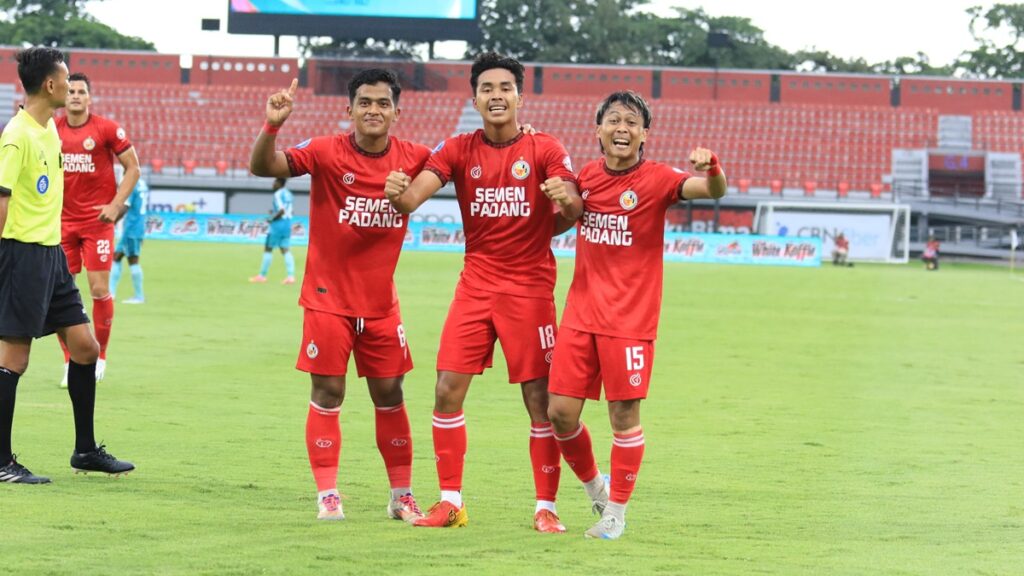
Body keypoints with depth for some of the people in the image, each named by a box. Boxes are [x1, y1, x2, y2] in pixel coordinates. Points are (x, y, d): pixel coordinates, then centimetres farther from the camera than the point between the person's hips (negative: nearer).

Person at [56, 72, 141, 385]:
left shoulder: (107, 129, -5)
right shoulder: (53, 130, 5)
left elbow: (133, 168, -2)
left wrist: (115, 205, -11)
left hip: (97, 220, -3)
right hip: (63, 220, 3)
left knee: (99, 290, -5)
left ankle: (100, 356, 12)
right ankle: (70, 361, 10)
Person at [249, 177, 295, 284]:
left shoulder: (278, 194, -13)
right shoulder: (288, 194, 13)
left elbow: (282, 210, -22)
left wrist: (272, 219, -11)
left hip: (278, 223, -8)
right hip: (287, 223, 8)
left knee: (268, 249, 2)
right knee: (285, 250, 5)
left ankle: (262, 275, 6)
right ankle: (291, 276, -5)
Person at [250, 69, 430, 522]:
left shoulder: (413, 158, -3)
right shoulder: (327, 153, -12)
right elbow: (262, 167, -21)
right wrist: (272, 126, -41)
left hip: (381, 301, 3)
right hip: (329, 297, -3)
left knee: (389, 395, 7)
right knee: (327, 393, -2)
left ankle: (402, 495, 17)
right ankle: (327, 495, 6)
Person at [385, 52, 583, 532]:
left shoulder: (545, 150, -4)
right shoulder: (459, 150, 1)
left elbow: (575, 211, -14)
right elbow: (413, 196, -12)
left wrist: (567, 198, -38)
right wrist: (397, 193, -36)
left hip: (529, 289, -2)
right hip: (476, 286, 2)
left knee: (540, 398, -2)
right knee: (447, 390, -4)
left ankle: (545, 507, 7)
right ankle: (451, 502, 7)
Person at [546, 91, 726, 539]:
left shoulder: (656, 179, -8)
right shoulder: (587, 176, 6)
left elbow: (713, 190, -24)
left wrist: (710, 167, -48)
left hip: (630, 319, -4)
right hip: (581, 312, 4)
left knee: (624, 415, -1)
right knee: (561, 412, 2)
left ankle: (616, 511, 14)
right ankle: (593, 485, 27)